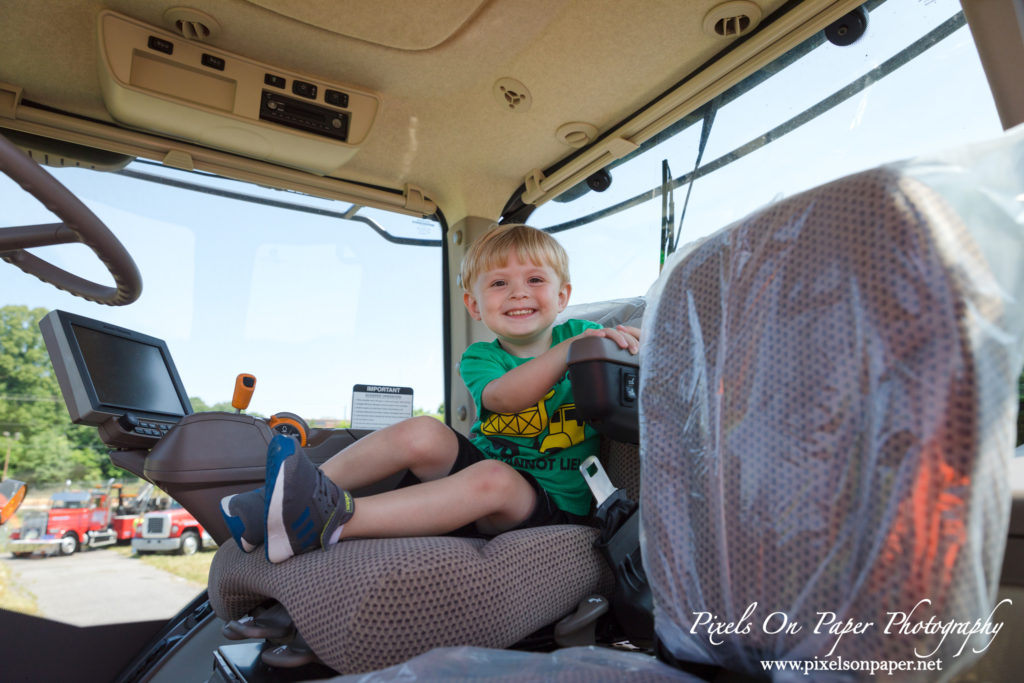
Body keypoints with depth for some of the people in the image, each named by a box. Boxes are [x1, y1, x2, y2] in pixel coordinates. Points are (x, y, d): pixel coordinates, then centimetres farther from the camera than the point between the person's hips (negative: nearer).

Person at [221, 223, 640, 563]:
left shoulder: (577, 334, 5)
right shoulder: (479, 359, 3)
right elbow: (502, 397, -21)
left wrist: (631, 339, -19)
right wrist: (568, 351, -34)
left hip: (551, 502, -2)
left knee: (493, 478, -36)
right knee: (422, 433, -26)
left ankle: (335, 518, -43)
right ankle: (307, 491, -18)